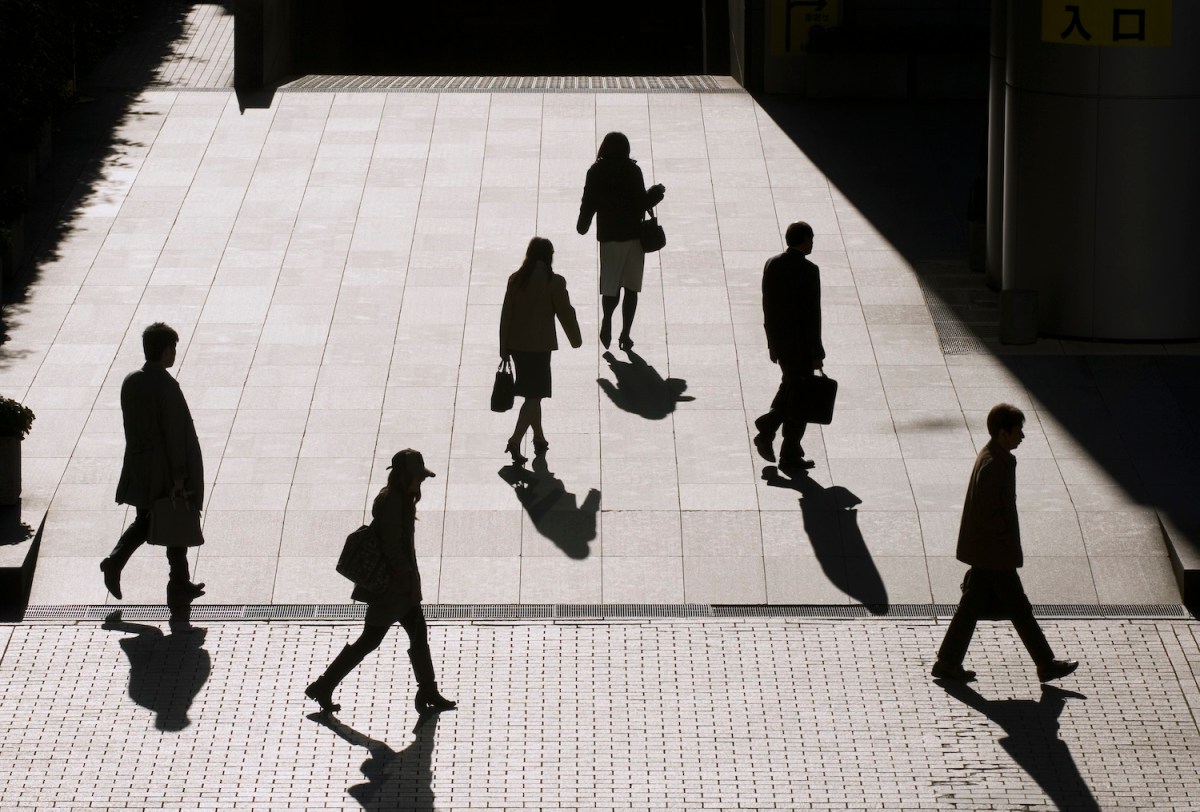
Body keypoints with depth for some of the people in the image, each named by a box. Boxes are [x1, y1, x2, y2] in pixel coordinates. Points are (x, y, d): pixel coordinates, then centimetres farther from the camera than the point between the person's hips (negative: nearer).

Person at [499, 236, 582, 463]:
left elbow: (506, 315, 3)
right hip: (539, 346, -5)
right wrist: (576, 340, 11)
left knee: (532, 393, 19)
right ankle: (515, 441, -15)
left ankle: (539, 439, 31)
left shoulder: (516, 280, 0)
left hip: (516, 344, 5)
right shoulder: (554, 282, -13)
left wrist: (504, 350, 10)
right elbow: (565, 313, -6)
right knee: (534, 396, -1)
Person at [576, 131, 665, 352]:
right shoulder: (632, 170, -8)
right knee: (631, 287, 7)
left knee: (610, 285, 10)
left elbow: (588, 203, 1)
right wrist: (657, 193, 9)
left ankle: (607, 320, -17)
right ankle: (625, 333, 3)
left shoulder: (596, 173, -3)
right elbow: (641, 203, -10)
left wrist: (582, 226, 17)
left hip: (608, 235, 1)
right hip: (634, 234, -1)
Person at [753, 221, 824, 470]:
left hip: (779, 339, 6)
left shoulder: (772, 264, 2)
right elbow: (813, 313, -18)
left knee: (790, 386, 25)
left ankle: (767, 429, 11)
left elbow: (767, 305, 8)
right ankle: (790, 454, 12)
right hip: (801, 343, -6)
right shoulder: (808, 270, -19)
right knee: (799, 396, 5)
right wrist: (817, 353, -12)